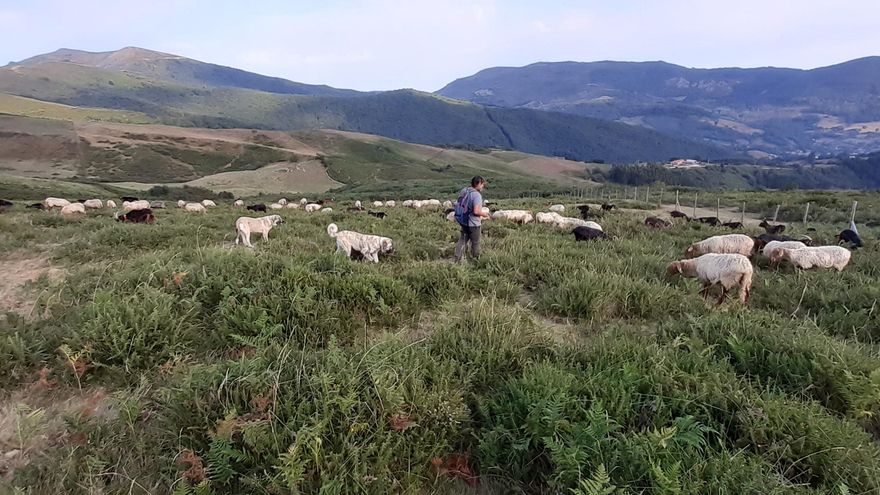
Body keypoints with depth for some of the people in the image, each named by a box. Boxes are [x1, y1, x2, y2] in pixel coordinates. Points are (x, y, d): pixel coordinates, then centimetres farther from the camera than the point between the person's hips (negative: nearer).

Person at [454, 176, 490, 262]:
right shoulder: (477, 195, -22)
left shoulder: (464, 191, 2)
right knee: (475, 242, 12)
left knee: (463, 239, 17)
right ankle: (476, 259, 27)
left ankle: (458, 259, 19)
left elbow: (460, 206, 11)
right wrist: (484, 214, -9)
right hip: (473, 223, -7)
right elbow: (476, 211, -29)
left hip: (463, 221, 7)